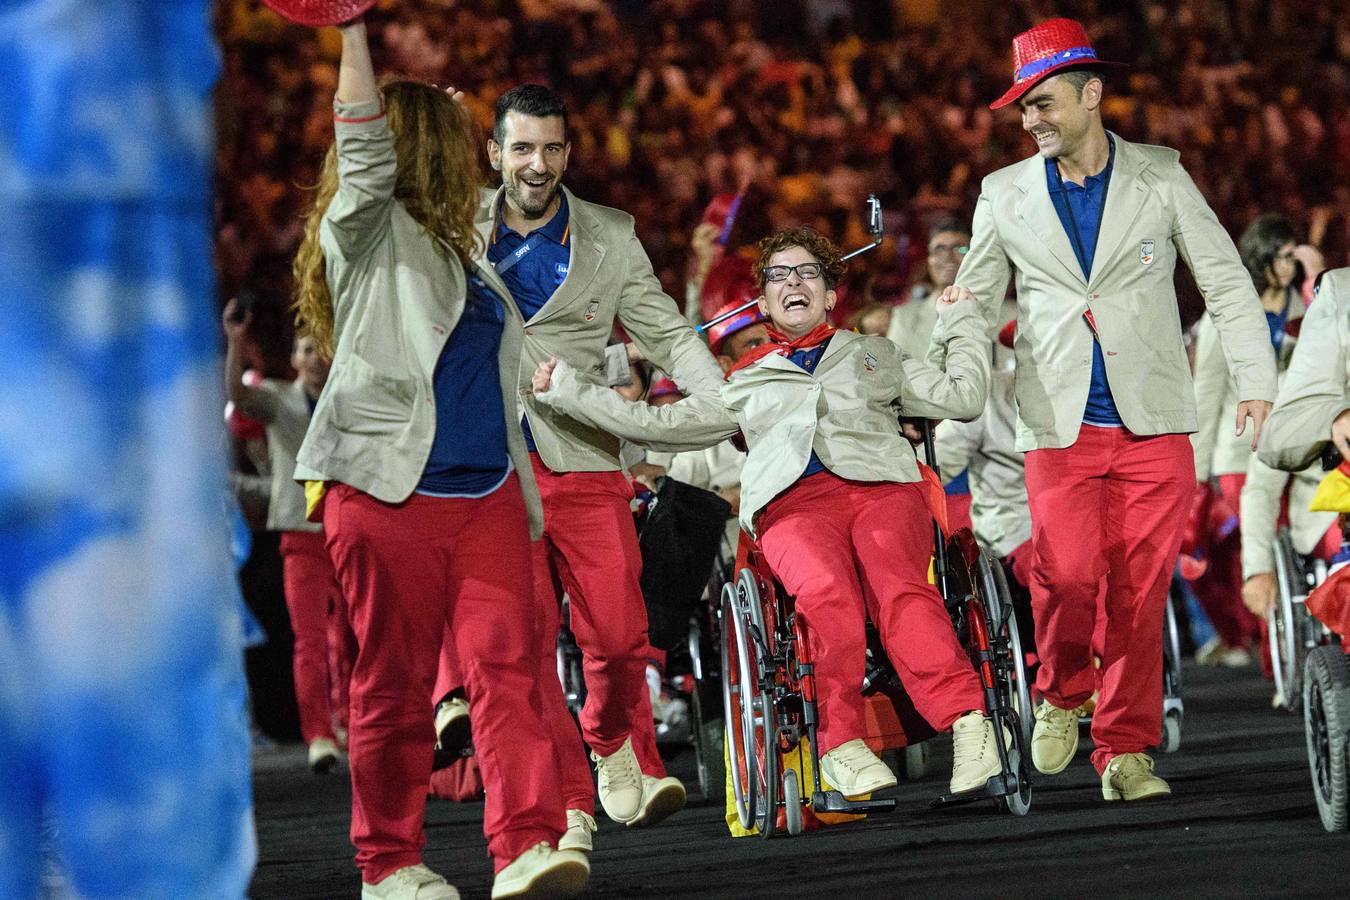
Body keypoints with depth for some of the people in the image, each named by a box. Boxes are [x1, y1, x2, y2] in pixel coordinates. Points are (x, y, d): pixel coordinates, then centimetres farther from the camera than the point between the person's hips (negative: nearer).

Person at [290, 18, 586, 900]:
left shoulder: (460, 259, 23)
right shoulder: (368, 238, 4)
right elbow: (364, 155, -16)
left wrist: (526, 493, 27)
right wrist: (354, 35, -25)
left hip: (487, 494, 5)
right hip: (386, 494, -5)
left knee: (509, 662, -11)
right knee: (395, 683, -1)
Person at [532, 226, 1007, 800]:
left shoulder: (875, 356, 33)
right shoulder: (747, 382, 34)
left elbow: (961, 397, 27)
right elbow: (662, 425, 29)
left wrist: (961, 320, 30)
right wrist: (564, 389, 26)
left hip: (882, 485, 0)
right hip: (794, 502, 0)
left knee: (900, 590, -34)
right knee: (827, 592, -36)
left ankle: (966, 721, -48)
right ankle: (839, 743, -38)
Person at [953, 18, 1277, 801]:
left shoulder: (1160, 178, 4)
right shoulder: (1006, 196, 8)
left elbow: (1226, 280, 7)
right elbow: (975, 303, 17)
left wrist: (1257, 382, -1)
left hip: (1153, 426, 0)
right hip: (1060, 427, 0)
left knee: (1140, 592, -2)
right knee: (1069, 575, -15)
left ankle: (1125, 751, 9)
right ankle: (1062, 696, 13)